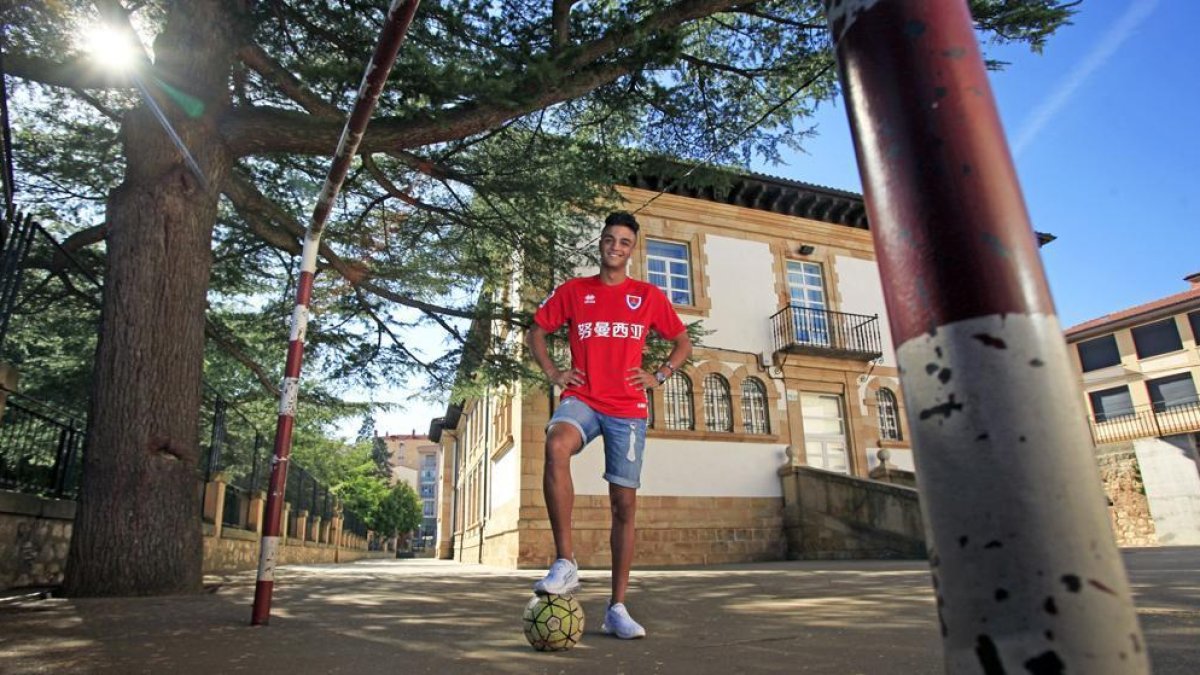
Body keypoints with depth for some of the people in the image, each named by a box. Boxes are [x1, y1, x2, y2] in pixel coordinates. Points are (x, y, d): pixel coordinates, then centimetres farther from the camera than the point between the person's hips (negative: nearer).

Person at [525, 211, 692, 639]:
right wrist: (552, 372, 2)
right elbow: (535, 331, 17)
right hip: (582, 399, -1)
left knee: (624, 505, 1)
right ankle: (566, 564, -27)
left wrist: (659, 375, 2)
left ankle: (617, 609, 13)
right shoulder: (573, 291, 10)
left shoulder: (649, 296, 10)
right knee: (556, 446, -36)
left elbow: (683, 342, 18)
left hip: (628, 410, 1)